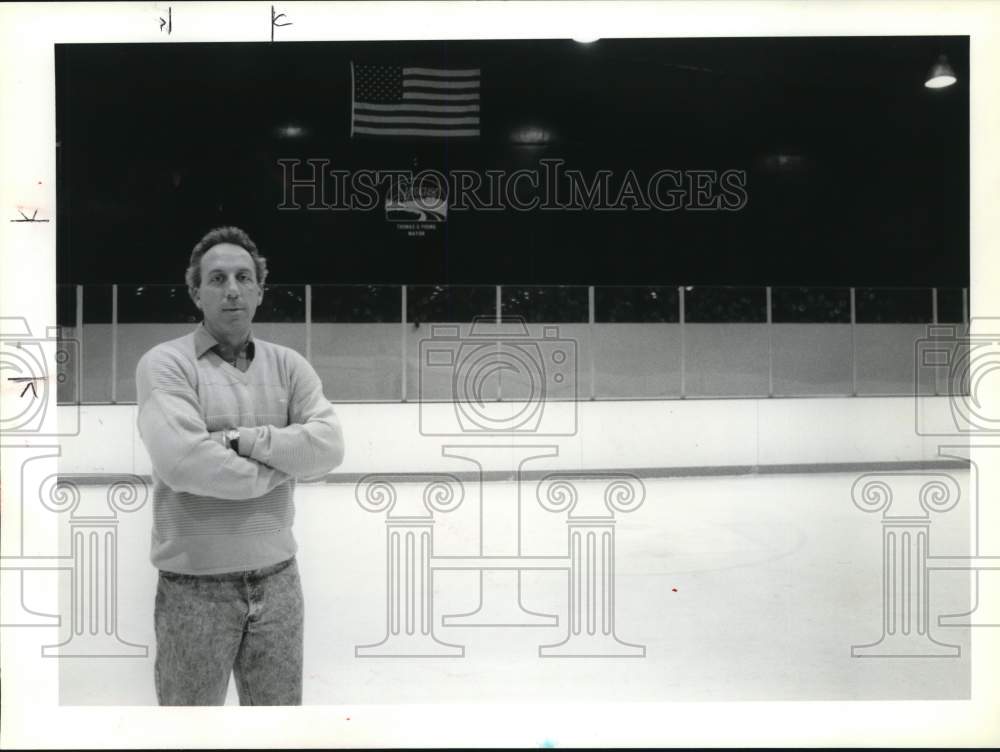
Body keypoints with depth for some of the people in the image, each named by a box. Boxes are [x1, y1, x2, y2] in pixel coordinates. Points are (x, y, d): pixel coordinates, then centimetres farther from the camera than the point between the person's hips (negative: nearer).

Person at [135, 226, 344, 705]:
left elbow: (328, 447, -9)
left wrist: (241, 439, -18)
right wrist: (284, 464, -11)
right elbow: (182, 462, -23)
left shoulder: (289, 365, 5)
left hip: (277, 579, 4)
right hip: (195, 586, -4)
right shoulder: (165, 364, -8)